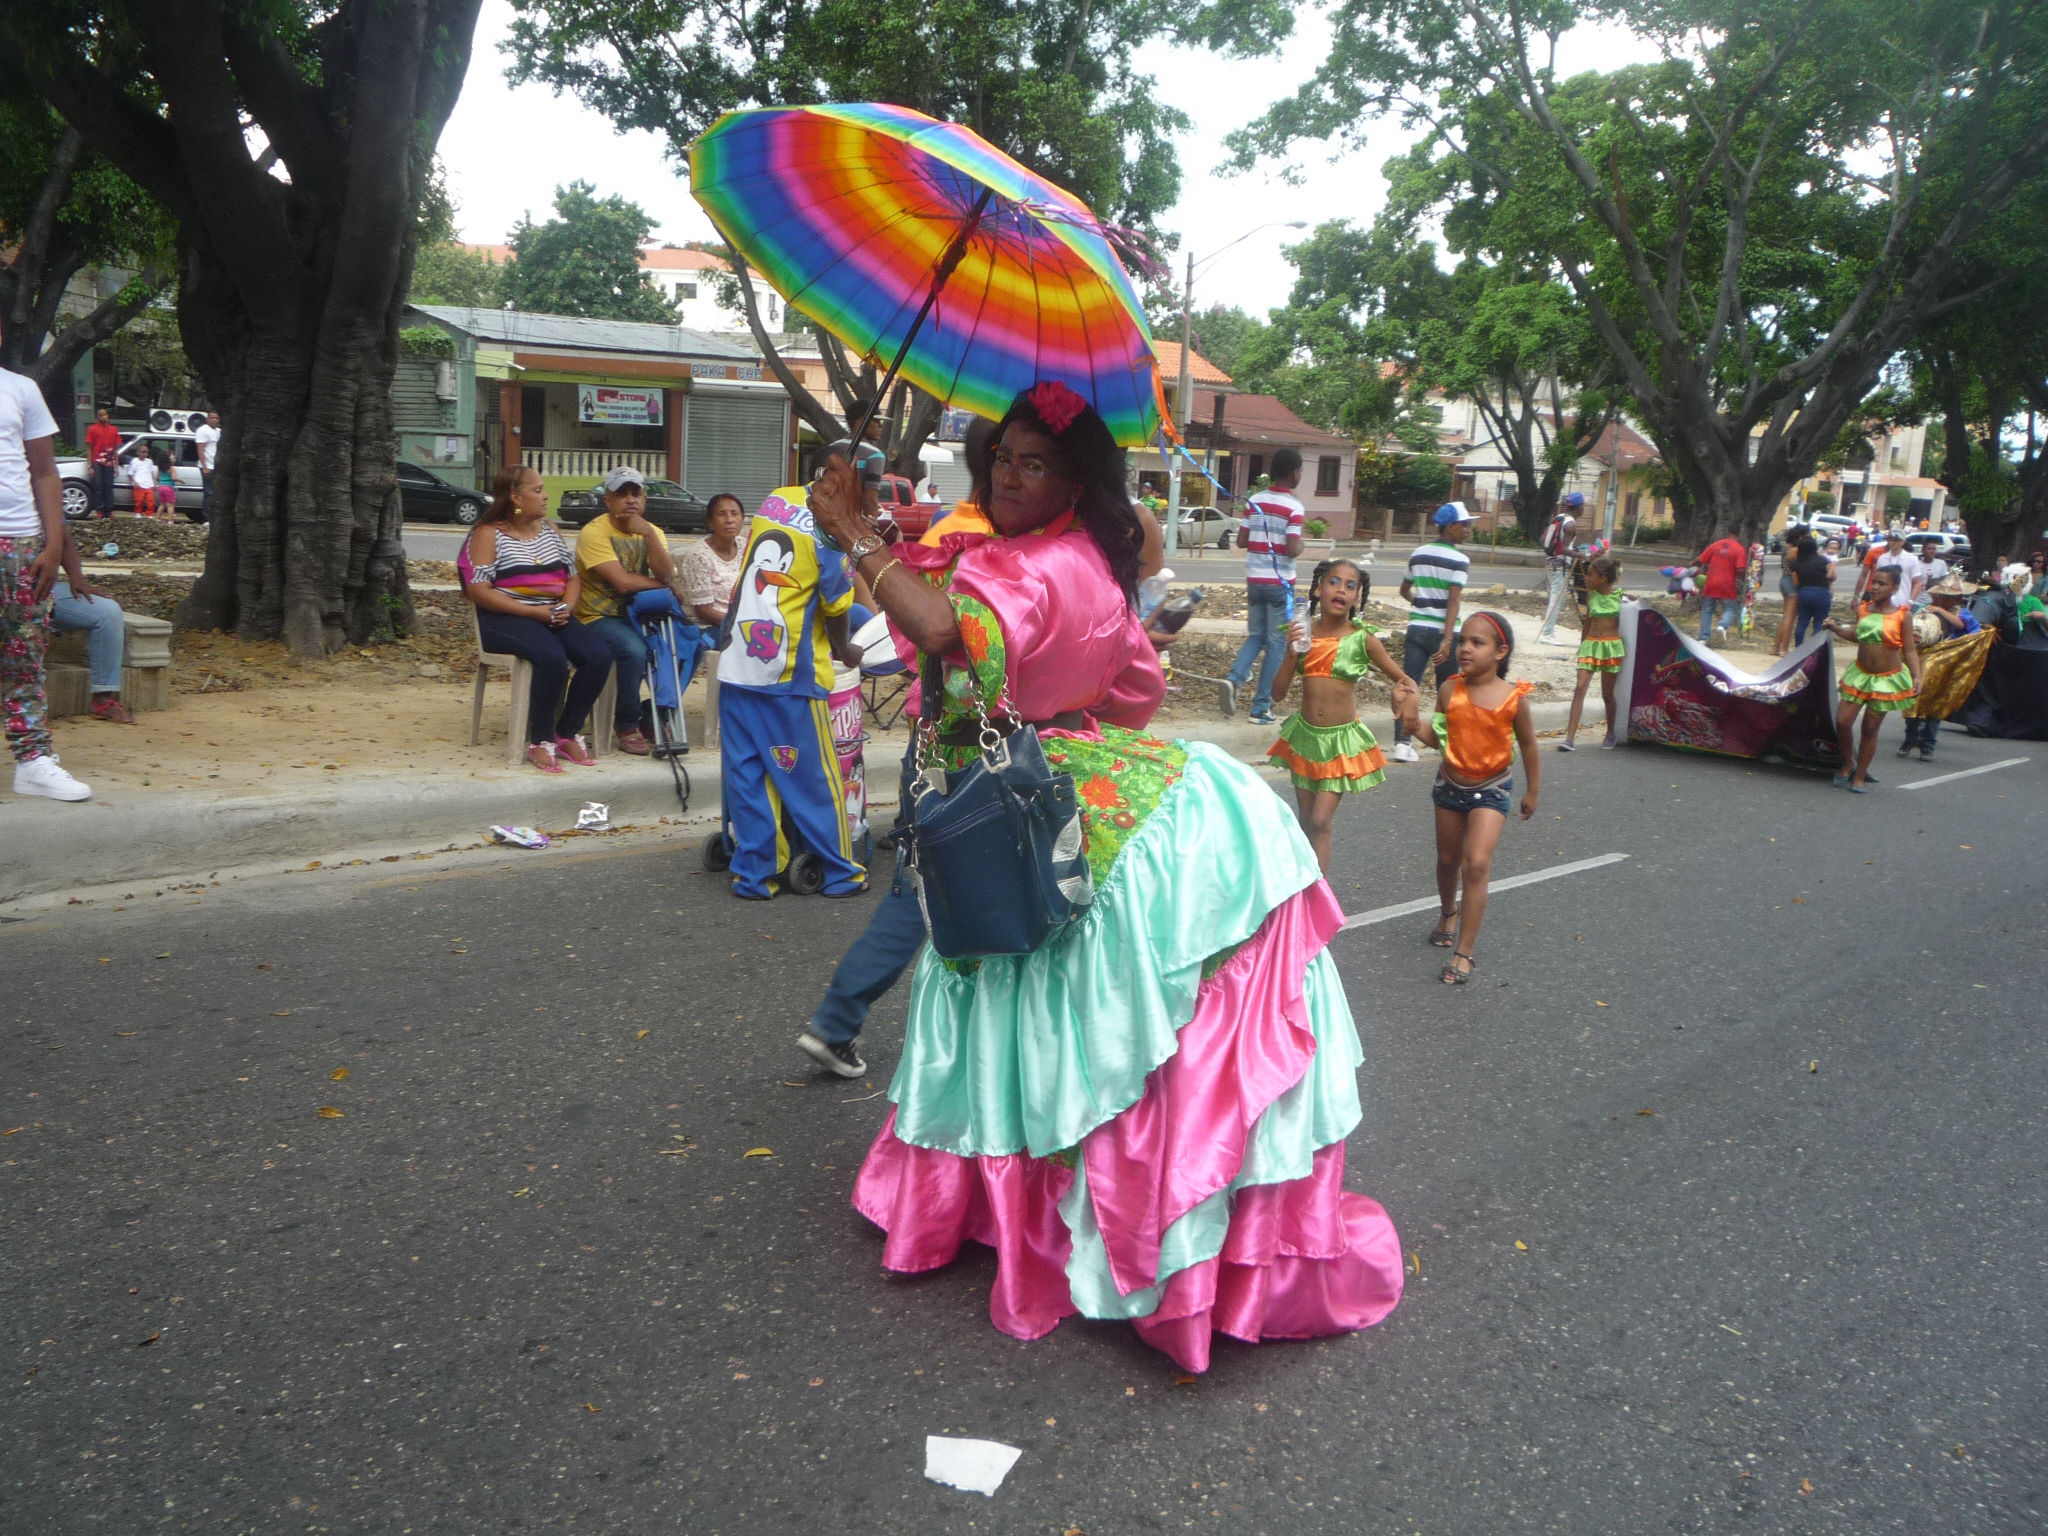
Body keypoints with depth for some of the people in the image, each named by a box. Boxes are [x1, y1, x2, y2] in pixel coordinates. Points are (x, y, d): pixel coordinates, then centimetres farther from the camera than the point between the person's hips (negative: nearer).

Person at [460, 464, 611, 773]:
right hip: (506, 618, -6)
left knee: (599, 655, -22)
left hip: (552, 616, 6)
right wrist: (535, 612, -16)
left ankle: (568, 733, -9)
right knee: (553, 658, -35)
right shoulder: (488, 534, 0)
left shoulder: (550, 530, 19)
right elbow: (478, 590, -9)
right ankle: (540, 742, -20)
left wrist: (566, 607, -4)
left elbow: (574, 577, 20)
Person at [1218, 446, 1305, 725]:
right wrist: (1301, 545, 2)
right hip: (1279, 581, -5)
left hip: (1254, 579, 5)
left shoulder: (1254, 502, 4)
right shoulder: (1294, 508, -12)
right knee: (1276, 644, 4)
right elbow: (1292, 550, -18)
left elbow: (1241, 542, 5)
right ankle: (1260, 707, 3)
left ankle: (1234, 678, -9)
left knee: (1256, 636, 18)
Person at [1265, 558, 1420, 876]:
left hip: (1341, 738, -3)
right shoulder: (1302, 633, -4)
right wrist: (1292, 652, -18)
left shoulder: (1362, 638, -10)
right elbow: (1278, 692, -4)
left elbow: (1402, 678, -1)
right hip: (1304, 733, 3)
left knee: (1320, 821, -7)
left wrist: (1411, 694, -24)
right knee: (1306, 822, 13)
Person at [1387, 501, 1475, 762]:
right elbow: (1454, 601, -18)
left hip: (1416, 628, 4)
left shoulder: (1419, 553, 9)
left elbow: (1404, 590, 22)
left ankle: (1402, 743, -10)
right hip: (1442, 631, -4)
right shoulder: (1459, 559, -9)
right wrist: (1447, 641, -22)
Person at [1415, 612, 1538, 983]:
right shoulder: (1450, 691, -11)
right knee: (1448, 860, 19)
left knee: (1476, 864, -15)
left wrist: (1533, 791, 4)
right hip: (1450, 785, 3)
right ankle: (1448, 912, 50)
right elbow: (1438, 737, -1)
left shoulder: (1513, 697, -16)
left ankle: (1465, 952, -10)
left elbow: (1528, 746, -3)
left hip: (1491, 790, -3)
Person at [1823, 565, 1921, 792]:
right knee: (1842, 721, -4)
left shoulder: (1903, 615, -9)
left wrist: (1916, 676, -17)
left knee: (1870, 728, 4)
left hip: (1888, 678, -3)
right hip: (1860, 674, 3)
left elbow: (1909, 650, -6)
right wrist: (1836, 628, 3)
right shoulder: (1863, 609, 1)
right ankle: (1848, 765, 21)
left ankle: (1860, 776, 17)